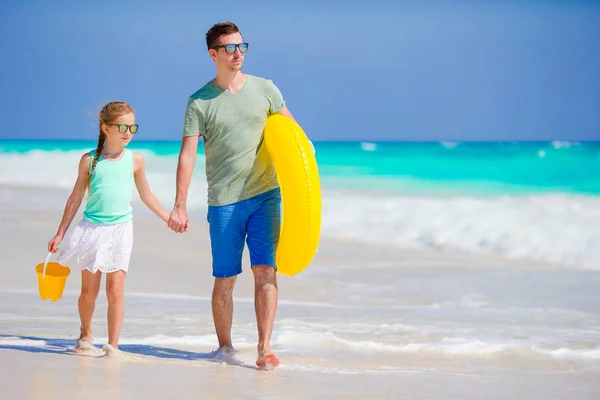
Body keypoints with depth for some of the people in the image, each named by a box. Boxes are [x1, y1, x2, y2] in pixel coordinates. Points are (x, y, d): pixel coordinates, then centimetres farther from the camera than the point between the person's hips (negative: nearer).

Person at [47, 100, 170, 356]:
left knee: (115, 290, -8)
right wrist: (60, 234, 7)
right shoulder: (89, 160, 0)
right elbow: (76, 198, 7)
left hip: (120, 230, 0)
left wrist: (169, 219, 16)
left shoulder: (135, 160, 3)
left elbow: (146, 195, 16)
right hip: (92, 229, 0)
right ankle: (85, 335, 29)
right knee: (88, 291, 4)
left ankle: (113, 345, -3)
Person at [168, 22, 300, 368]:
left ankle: (265, 348, -7)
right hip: (224, 200, -1)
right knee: (225, 279, 3)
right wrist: (180, 206, -11)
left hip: (266, 194, 2)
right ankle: (225, 347, 18)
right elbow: (187, 155, -5)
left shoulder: (265, 89, 6)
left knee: (266, 271, -7)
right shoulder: (200, 102, -1)